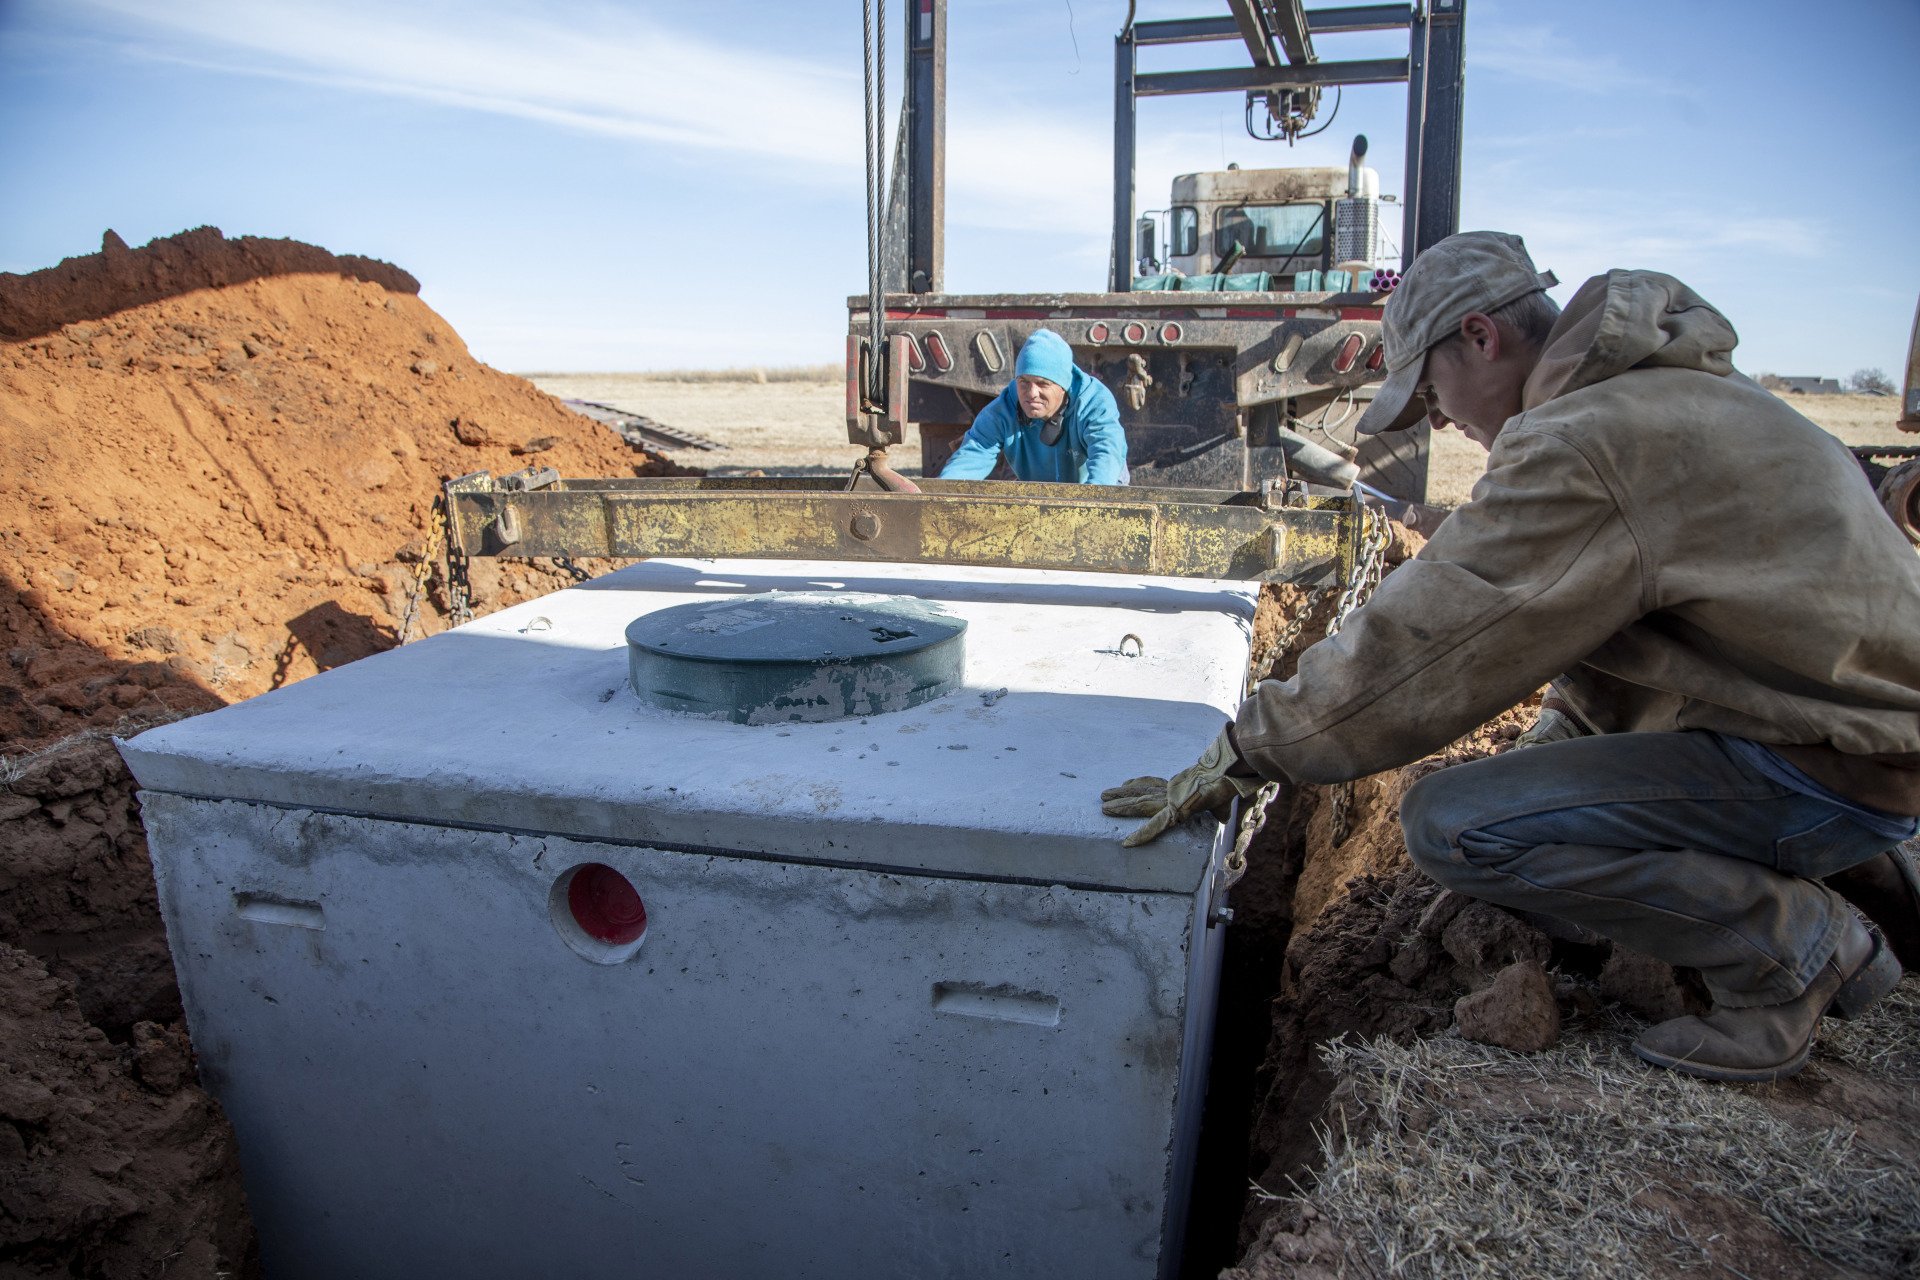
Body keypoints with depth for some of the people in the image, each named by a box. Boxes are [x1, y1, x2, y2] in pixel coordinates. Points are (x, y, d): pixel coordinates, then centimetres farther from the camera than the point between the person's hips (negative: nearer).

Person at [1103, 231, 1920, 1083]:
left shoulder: (1580, 445, -22)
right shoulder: (1660, 390, 11)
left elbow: (1415, 642, -23)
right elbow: (1599, 616, 18)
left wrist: (1235, 760, -15)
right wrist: (1547, 761, 18)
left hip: (1837, 758, -10)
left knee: (1451, 825, -20)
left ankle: (1792, 947, -5)